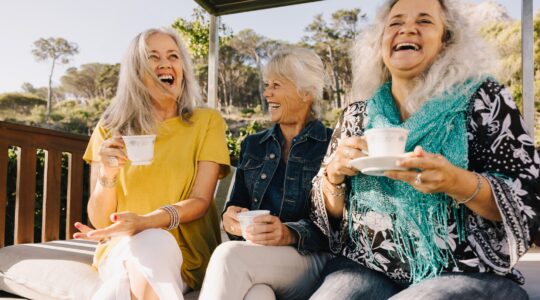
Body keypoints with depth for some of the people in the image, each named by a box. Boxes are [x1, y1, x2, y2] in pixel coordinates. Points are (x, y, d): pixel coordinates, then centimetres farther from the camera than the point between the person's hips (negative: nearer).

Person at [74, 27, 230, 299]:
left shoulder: (207, 121, 1)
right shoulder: (110, 129, 4)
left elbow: (201, 201, -8)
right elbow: (98, 221, 1)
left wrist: (145, 221, -26)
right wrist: (107, 175, -19)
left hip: (184, 253, 0)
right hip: (122, 248, 0)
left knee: (153, 248, -33)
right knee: (148, 245, -34)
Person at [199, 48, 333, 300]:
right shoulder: (252, 145, 20)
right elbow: (236, 203, 16)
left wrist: (290, 234, -24)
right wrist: (230, 218, -9)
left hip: (311, 259, -2)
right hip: (254, 254, 3)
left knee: (229, 255, -31)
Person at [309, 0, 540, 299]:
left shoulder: (482, 98, -1)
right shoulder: (356, 116, 7)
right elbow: (330, 212, 11)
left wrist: (455, 182, -23)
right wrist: (334, 173, -10)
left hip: (468, 274, -2)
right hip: (367, 269, 2)